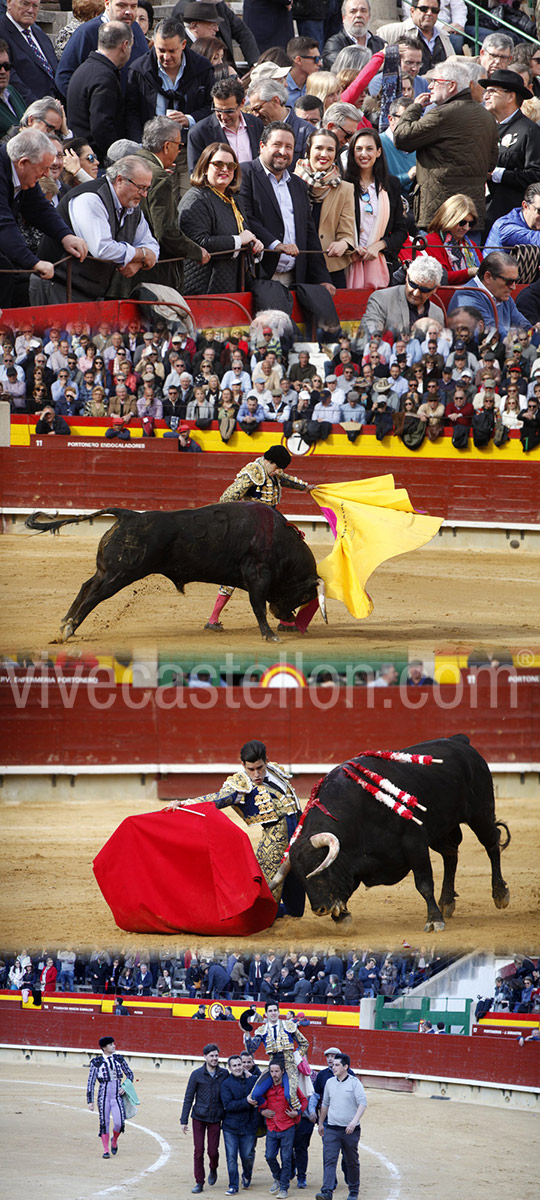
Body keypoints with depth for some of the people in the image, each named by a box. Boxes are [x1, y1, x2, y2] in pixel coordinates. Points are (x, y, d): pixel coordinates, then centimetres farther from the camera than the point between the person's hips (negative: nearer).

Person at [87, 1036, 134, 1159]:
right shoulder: (96, 1062, -2)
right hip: (104, 1095, -2)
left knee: (119, 1123, -9)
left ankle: (114, 1140, 22)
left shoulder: (118, 1059, 7)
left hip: (117, 1095, 2)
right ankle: (106, 1150, 11)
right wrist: (90, 1101, -4)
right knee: (104, 1123, -1)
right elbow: (91, 1082, 0)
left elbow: (130, 1074, 18)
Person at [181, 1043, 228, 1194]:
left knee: (213, 1151, 0)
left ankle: (213, 1169, 32)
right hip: (199, 1118, -1)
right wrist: (184, 1120, -2)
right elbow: (188, 1098, 0)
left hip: (215, 1118, 1)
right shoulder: (197, 1075, -3)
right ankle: (199, 1182, 9)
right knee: (198, 1150, -1)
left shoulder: (224, 1074, 1)